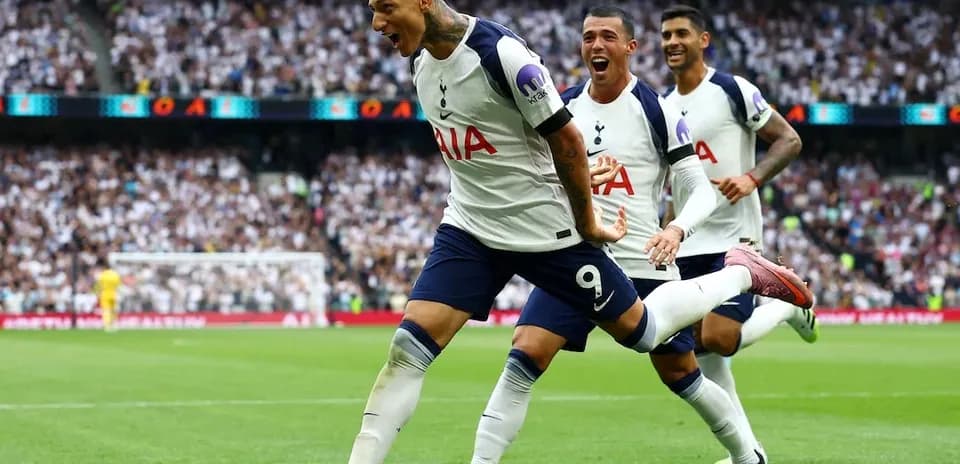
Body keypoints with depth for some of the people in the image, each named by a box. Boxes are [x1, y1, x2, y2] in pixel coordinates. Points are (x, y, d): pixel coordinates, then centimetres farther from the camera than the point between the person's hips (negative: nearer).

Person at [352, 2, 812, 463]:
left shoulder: (502, 53, -24)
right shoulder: (420, 59, 0)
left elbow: (566, 139, -17)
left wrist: (588, 225, -10)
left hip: (546, 231, -6)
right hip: (468, 231, 6)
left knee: (641, 331, 8)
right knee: (407, 348, -9)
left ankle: (742, 273, 31)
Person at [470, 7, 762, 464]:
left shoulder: (657, 111, -6)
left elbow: (702, 190, -7)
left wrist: (677, 229, -26)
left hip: (645, 263, -2)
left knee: (680, 374, 8)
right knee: (524, 357, -15)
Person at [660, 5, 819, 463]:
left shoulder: (733, 90, -8)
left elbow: (789, 140, -8)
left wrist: (752, 178, -22)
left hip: (734, 236, -7)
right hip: (688, 243, 7)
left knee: (717, 339, -17)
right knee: (702, 348, 2)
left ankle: (790, 305, 12)